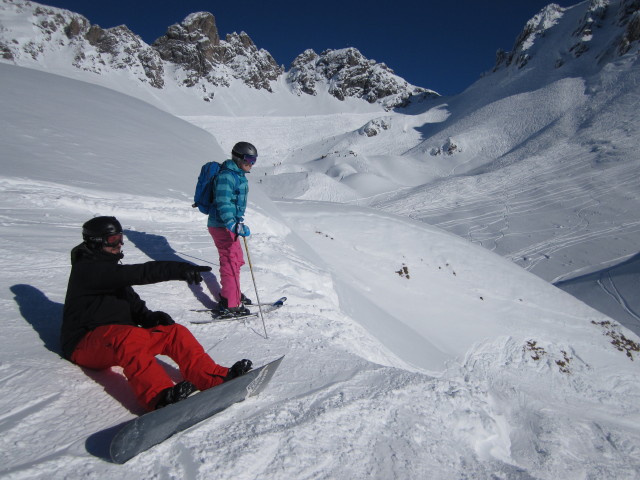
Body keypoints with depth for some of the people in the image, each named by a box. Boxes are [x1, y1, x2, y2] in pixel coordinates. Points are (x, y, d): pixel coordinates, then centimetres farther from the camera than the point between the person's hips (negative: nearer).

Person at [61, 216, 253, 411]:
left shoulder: (109, 268, 20)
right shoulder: (87, 269, -10)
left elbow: (131, 302, 17)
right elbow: (136, 274, -28)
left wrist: (147, 317, -6)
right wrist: (177, 270, -39)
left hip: (121, 336, 8)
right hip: (86, 344, -8)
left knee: (174, 332, -12)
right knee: (129, 337, -40)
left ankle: (218, 379, -26)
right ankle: (160, 396, -61)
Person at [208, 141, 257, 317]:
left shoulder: (238, 175, 13)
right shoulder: (226, 176, -18)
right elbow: (223, 204, -25)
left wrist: (237, 222, 35)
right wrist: (235, 225, -34)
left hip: (229, 224, 10)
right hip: (222, 226, -10)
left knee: (236, 259, 19)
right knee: (231, 262, -7)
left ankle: (233, 294, 34)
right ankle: (230, 305, 1)